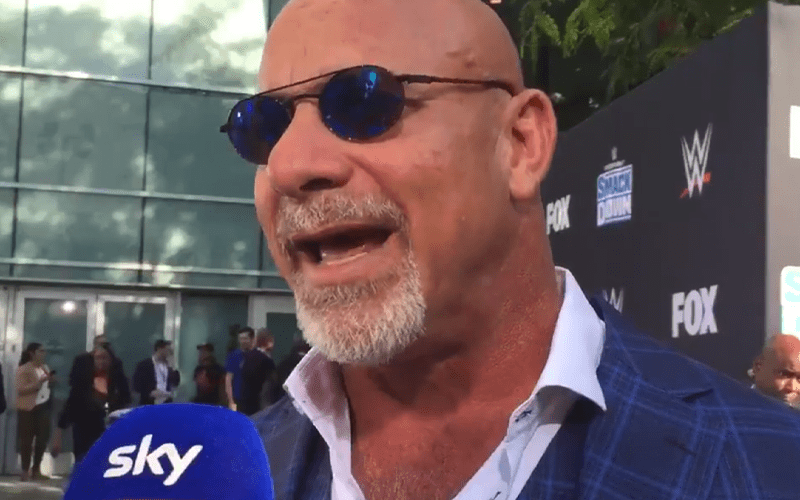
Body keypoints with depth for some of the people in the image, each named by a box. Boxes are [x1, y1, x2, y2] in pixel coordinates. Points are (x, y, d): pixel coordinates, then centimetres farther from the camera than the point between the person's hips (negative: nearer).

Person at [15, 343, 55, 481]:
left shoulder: (45, 367, 11)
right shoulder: (23, 369, -11)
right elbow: (21, 390, -20)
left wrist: (51, 381, 2)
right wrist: (39, 382, -26)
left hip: (43, 407, 7)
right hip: (28, 408, -7)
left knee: (43, 438, 6)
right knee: (27, 440, -1)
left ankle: (36, 469, 19)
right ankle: (25, 471, 7)